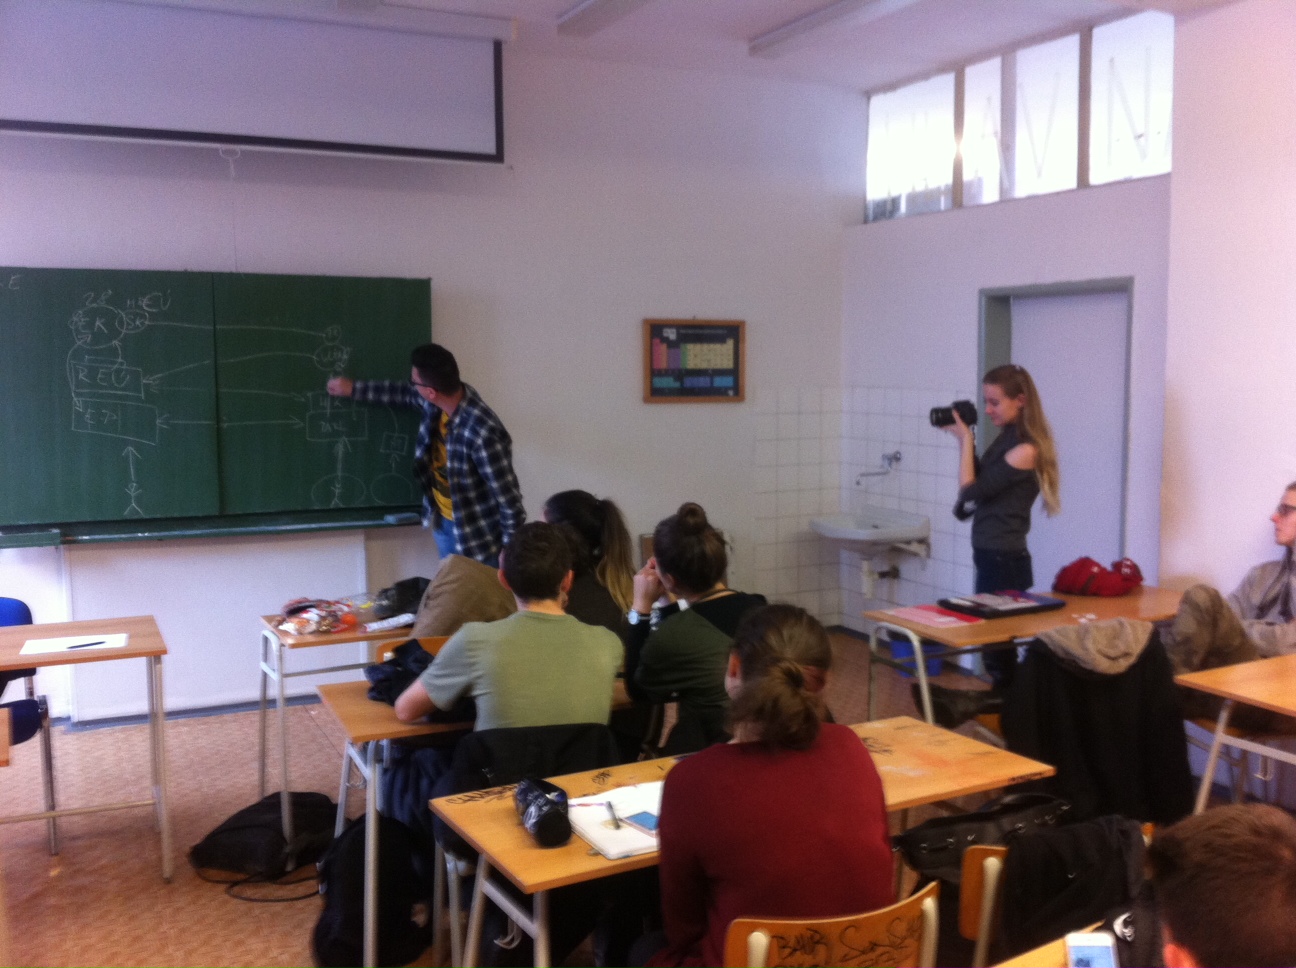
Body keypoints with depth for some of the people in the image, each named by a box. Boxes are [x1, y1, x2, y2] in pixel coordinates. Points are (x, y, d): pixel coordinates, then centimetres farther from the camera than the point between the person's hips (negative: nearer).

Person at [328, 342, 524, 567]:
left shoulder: (482, 433, -36)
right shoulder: (439, 399, -11)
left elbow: (508, 497, -28)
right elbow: (403, 393, 13)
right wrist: (353, 389, 21)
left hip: (477, 536, -8)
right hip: (442, 522, 8)